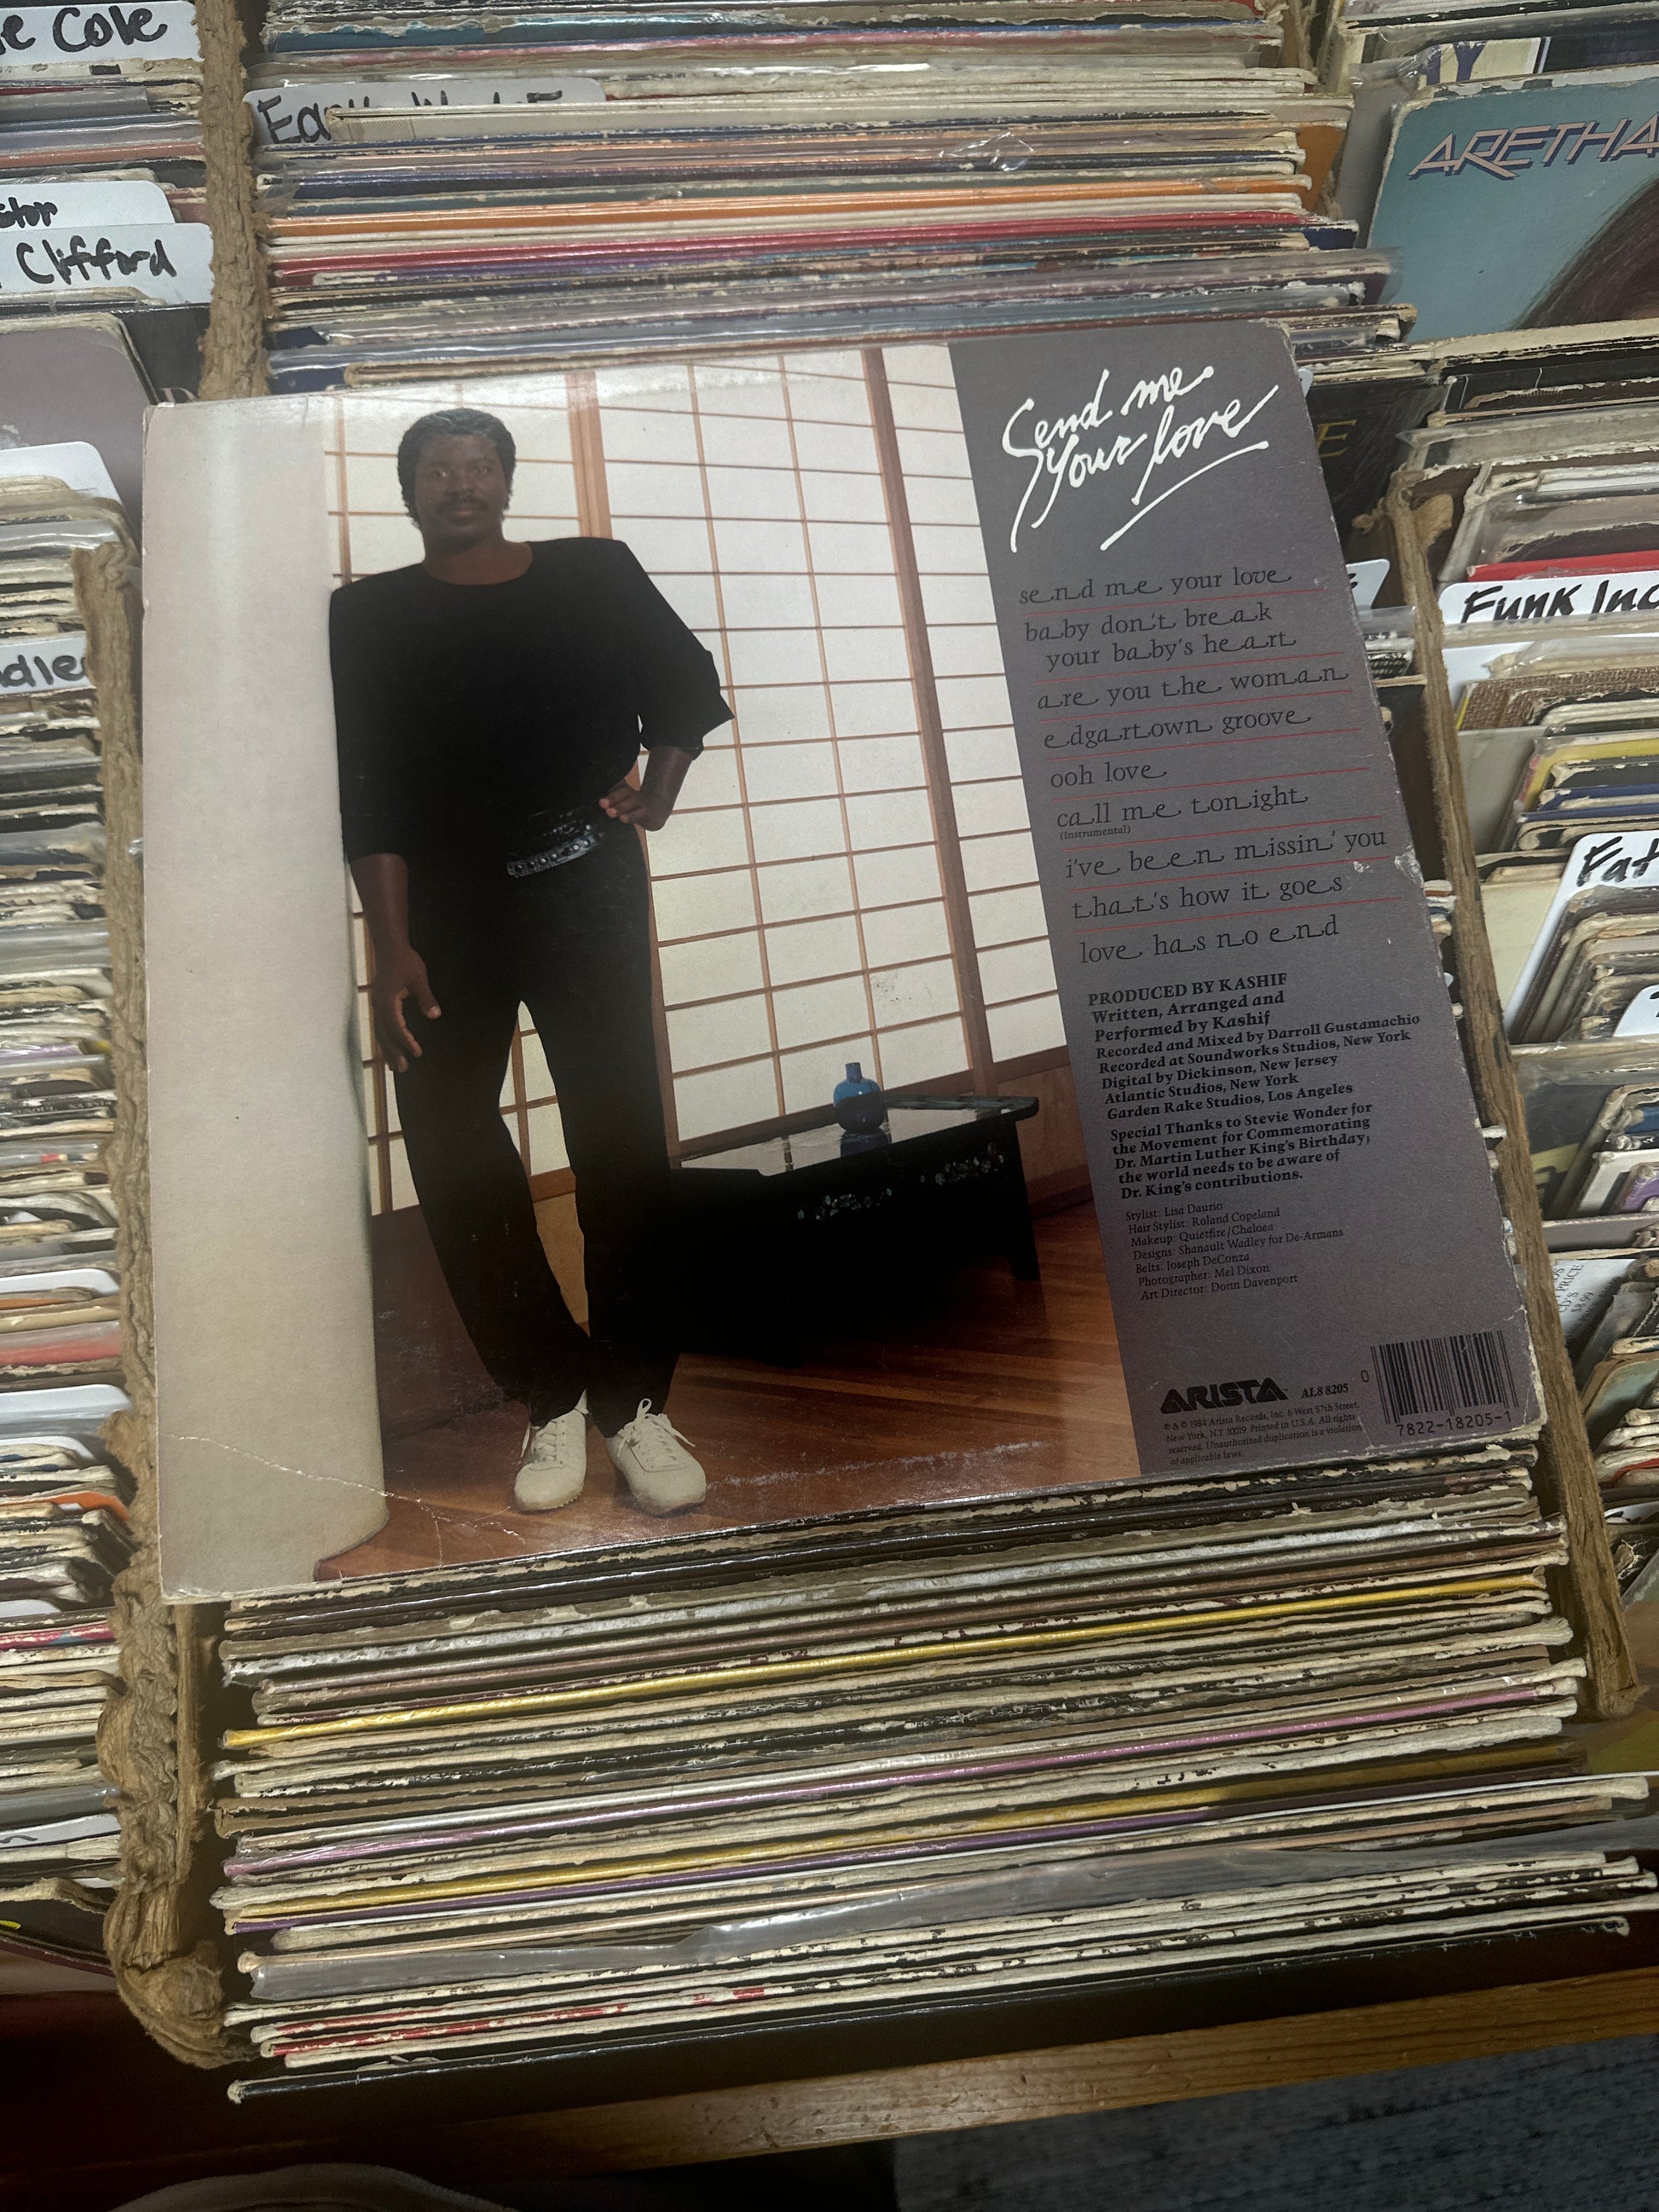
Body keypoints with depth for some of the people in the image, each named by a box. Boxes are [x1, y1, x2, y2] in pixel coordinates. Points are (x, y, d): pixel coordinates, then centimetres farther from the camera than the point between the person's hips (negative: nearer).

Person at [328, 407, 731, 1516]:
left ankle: (636, 1404, 4)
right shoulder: (370, 614, 5)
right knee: (452, 1151, -5)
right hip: (443, 910, 1)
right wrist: (394, 948, -11)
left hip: (585, 890, 0)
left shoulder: (595, 574, 8)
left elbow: (686, 685, 20)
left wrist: (655, 795, 5)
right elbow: (368, 796, -2)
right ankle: (555, 1397, 8)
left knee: (621, 1141, -5)